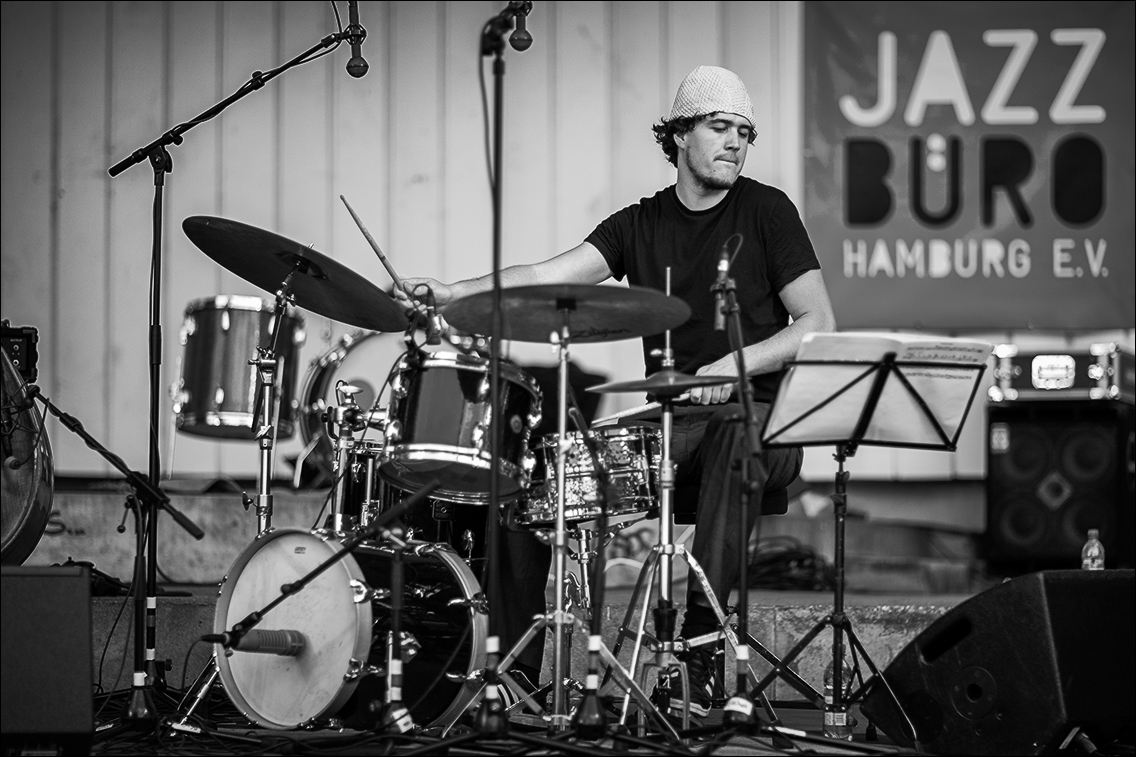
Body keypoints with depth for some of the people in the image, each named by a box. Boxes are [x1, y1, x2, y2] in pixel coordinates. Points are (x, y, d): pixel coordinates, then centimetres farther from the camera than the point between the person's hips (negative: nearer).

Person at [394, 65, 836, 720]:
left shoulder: (766, 211, 1)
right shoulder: (639, 224, 11)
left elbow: (819, 325, -4)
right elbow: (549, 275, -3)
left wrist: (735, 365, -19)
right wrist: (453, 292, -19)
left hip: (761, 418, -3)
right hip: (671, 421, 3)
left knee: (738, 438, -39)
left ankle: (700, 651, -39)